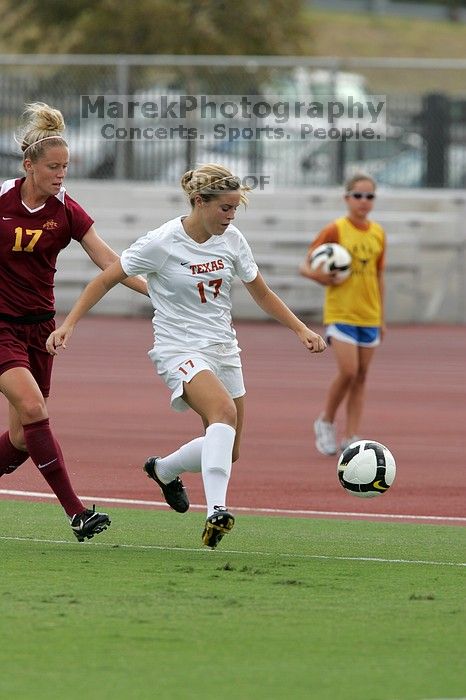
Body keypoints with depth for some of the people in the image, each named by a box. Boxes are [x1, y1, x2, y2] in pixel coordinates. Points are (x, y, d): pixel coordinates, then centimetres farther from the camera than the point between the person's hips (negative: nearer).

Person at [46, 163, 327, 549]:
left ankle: (164, 469, 36)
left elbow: (261, 293, 15)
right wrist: (69, 324, -11)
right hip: (180, 349, -7)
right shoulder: (162, 243, -14)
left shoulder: (232, 239, 2)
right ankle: (216, 510, -43)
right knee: (224, 411, -34)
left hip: (223, 348, 7)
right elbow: (105, 280, -4)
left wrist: (301, 329, 7)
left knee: (228, 450, 6)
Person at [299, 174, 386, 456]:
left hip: (369, 315, 5)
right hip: (340, 313, -5)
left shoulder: (378, 234, 7)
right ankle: (326, 422, 9)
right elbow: (305, 266, -3)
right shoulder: (335, 230, -7)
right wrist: (319, 276, -25)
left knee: (361, 375, 5)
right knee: (348, 372, -14)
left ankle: (351, 438, 10)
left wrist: (382, 317, 15)